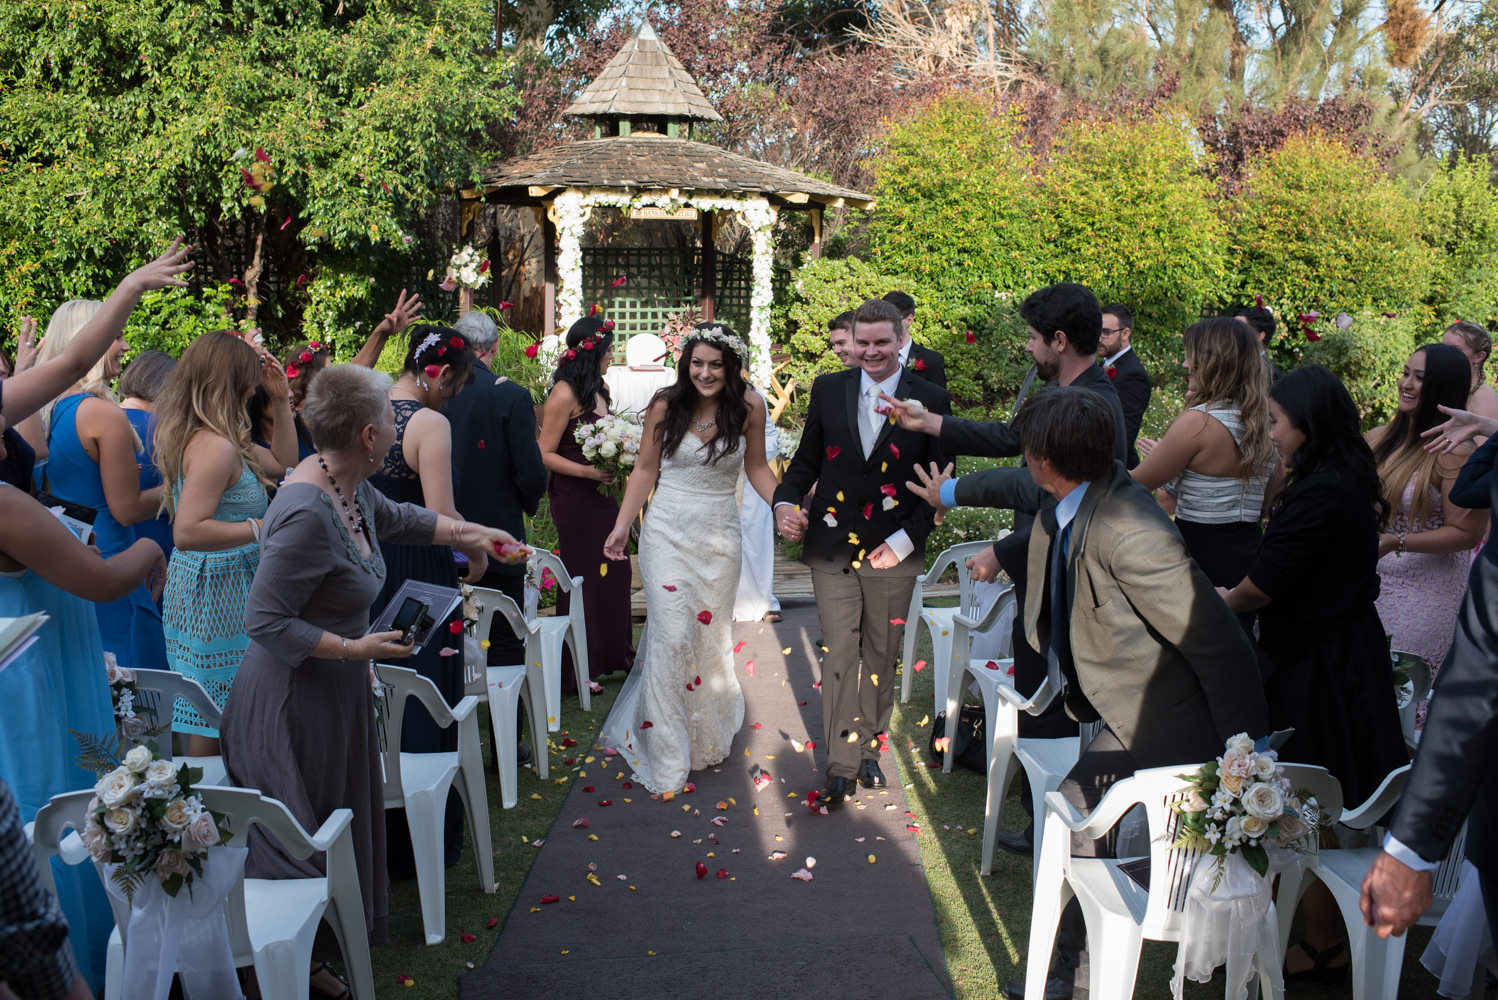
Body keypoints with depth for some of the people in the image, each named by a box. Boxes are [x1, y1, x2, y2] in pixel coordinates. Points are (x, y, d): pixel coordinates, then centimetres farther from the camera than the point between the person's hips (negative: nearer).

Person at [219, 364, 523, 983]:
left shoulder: (348, 486, 0)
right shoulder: (307, 514, -29)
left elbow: (396, 518, 24)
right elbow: (264, 622, -26)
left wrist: (467, 533, 28)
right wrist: (355, 648, -23)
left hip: (336, 693, 10)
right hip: (295, 701, -10)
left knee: (341, 819, 20)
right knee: (302, 839, 6)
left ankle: (318, 949, 36)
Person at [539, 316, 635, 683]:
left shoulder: (600, 389, 9)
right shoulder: (565, 394, -14)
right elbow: (546, 455, -15)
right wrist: (588, 471, -22)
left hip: (604, 495, 7)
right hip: (575, 499, -7)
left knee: (613, 572, 11)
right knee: (583, 578, 1)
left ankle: (613, 655, 25)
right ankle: (576, 669, 12)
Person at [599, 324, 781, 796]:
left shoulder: (749, 407, -2)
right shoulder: (665, 406, -5)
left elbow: (757, 467, 9)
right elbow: (645, 470, 2)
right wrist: (621, 526, -3)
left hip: (719, 535, 2)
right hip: (668, 532, -1)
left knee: (711, 636, 10)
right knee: (671, 637, -6)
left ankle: (706, 739, 32)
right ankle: (666, 759, 5)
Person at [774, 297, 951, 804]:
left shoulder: (931, 399, -4)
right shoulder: (828, 389, 2)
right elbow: (807, 459, 8)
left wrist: (906, 539, -12)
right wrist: (785, 502, -11)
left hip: (892, 551, 0)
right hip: (832, 546, 1)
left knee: (882, 656, 13)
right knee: (839, 652, 0)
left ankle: (869, 748, 31)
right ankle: (841, 764, 9)